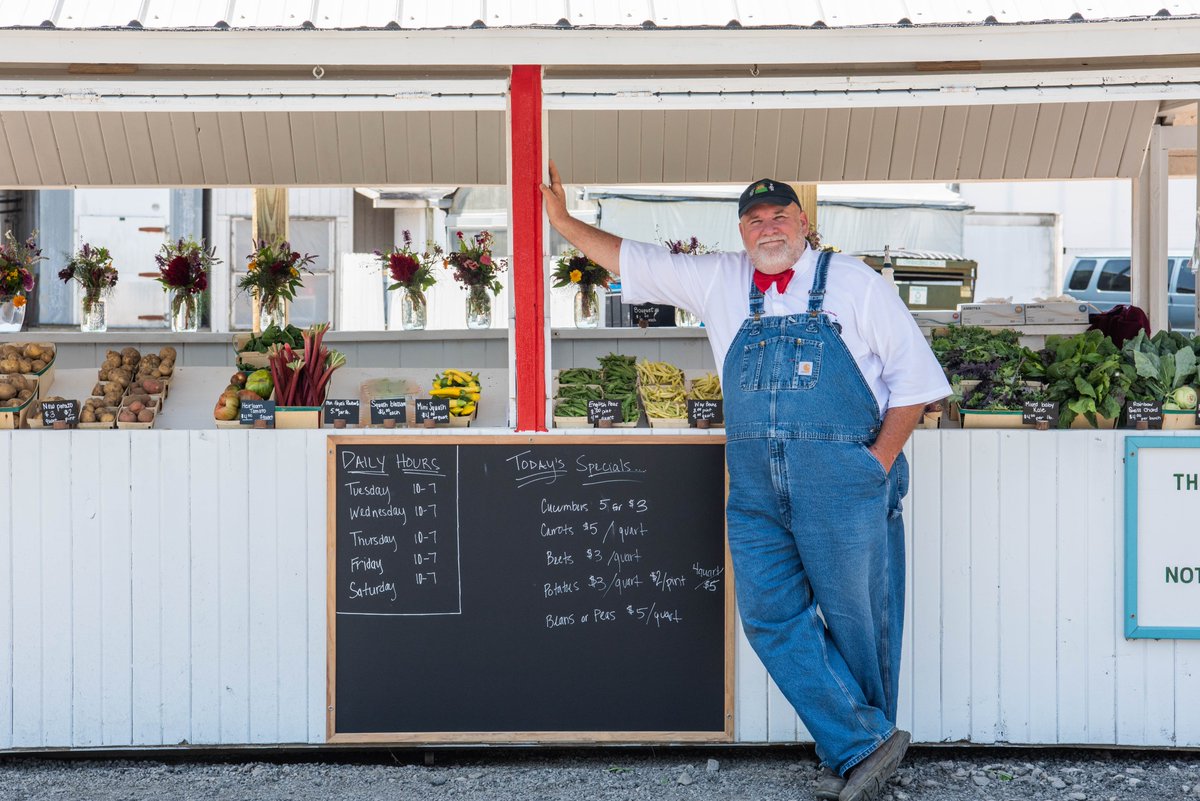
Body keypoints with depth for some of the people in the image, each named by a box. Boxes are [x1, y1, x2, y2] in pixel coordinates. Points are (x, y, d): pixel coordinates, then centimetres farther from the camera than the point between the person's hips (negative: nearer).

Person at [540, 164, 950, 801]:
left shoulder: (852, 283, 3)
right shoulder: (719, 282, 14)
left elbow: (913, 374, 3)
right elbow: (634, 260, 22)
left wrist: (880, 459, -5)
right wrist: (563, 223, 19)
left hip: (842, 484, -4)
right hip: (754, 490, 4)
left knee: (858, 621, 1)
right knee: (773, 617, -2)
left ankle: (859, 747, 15)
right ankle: (863, 745, 4)